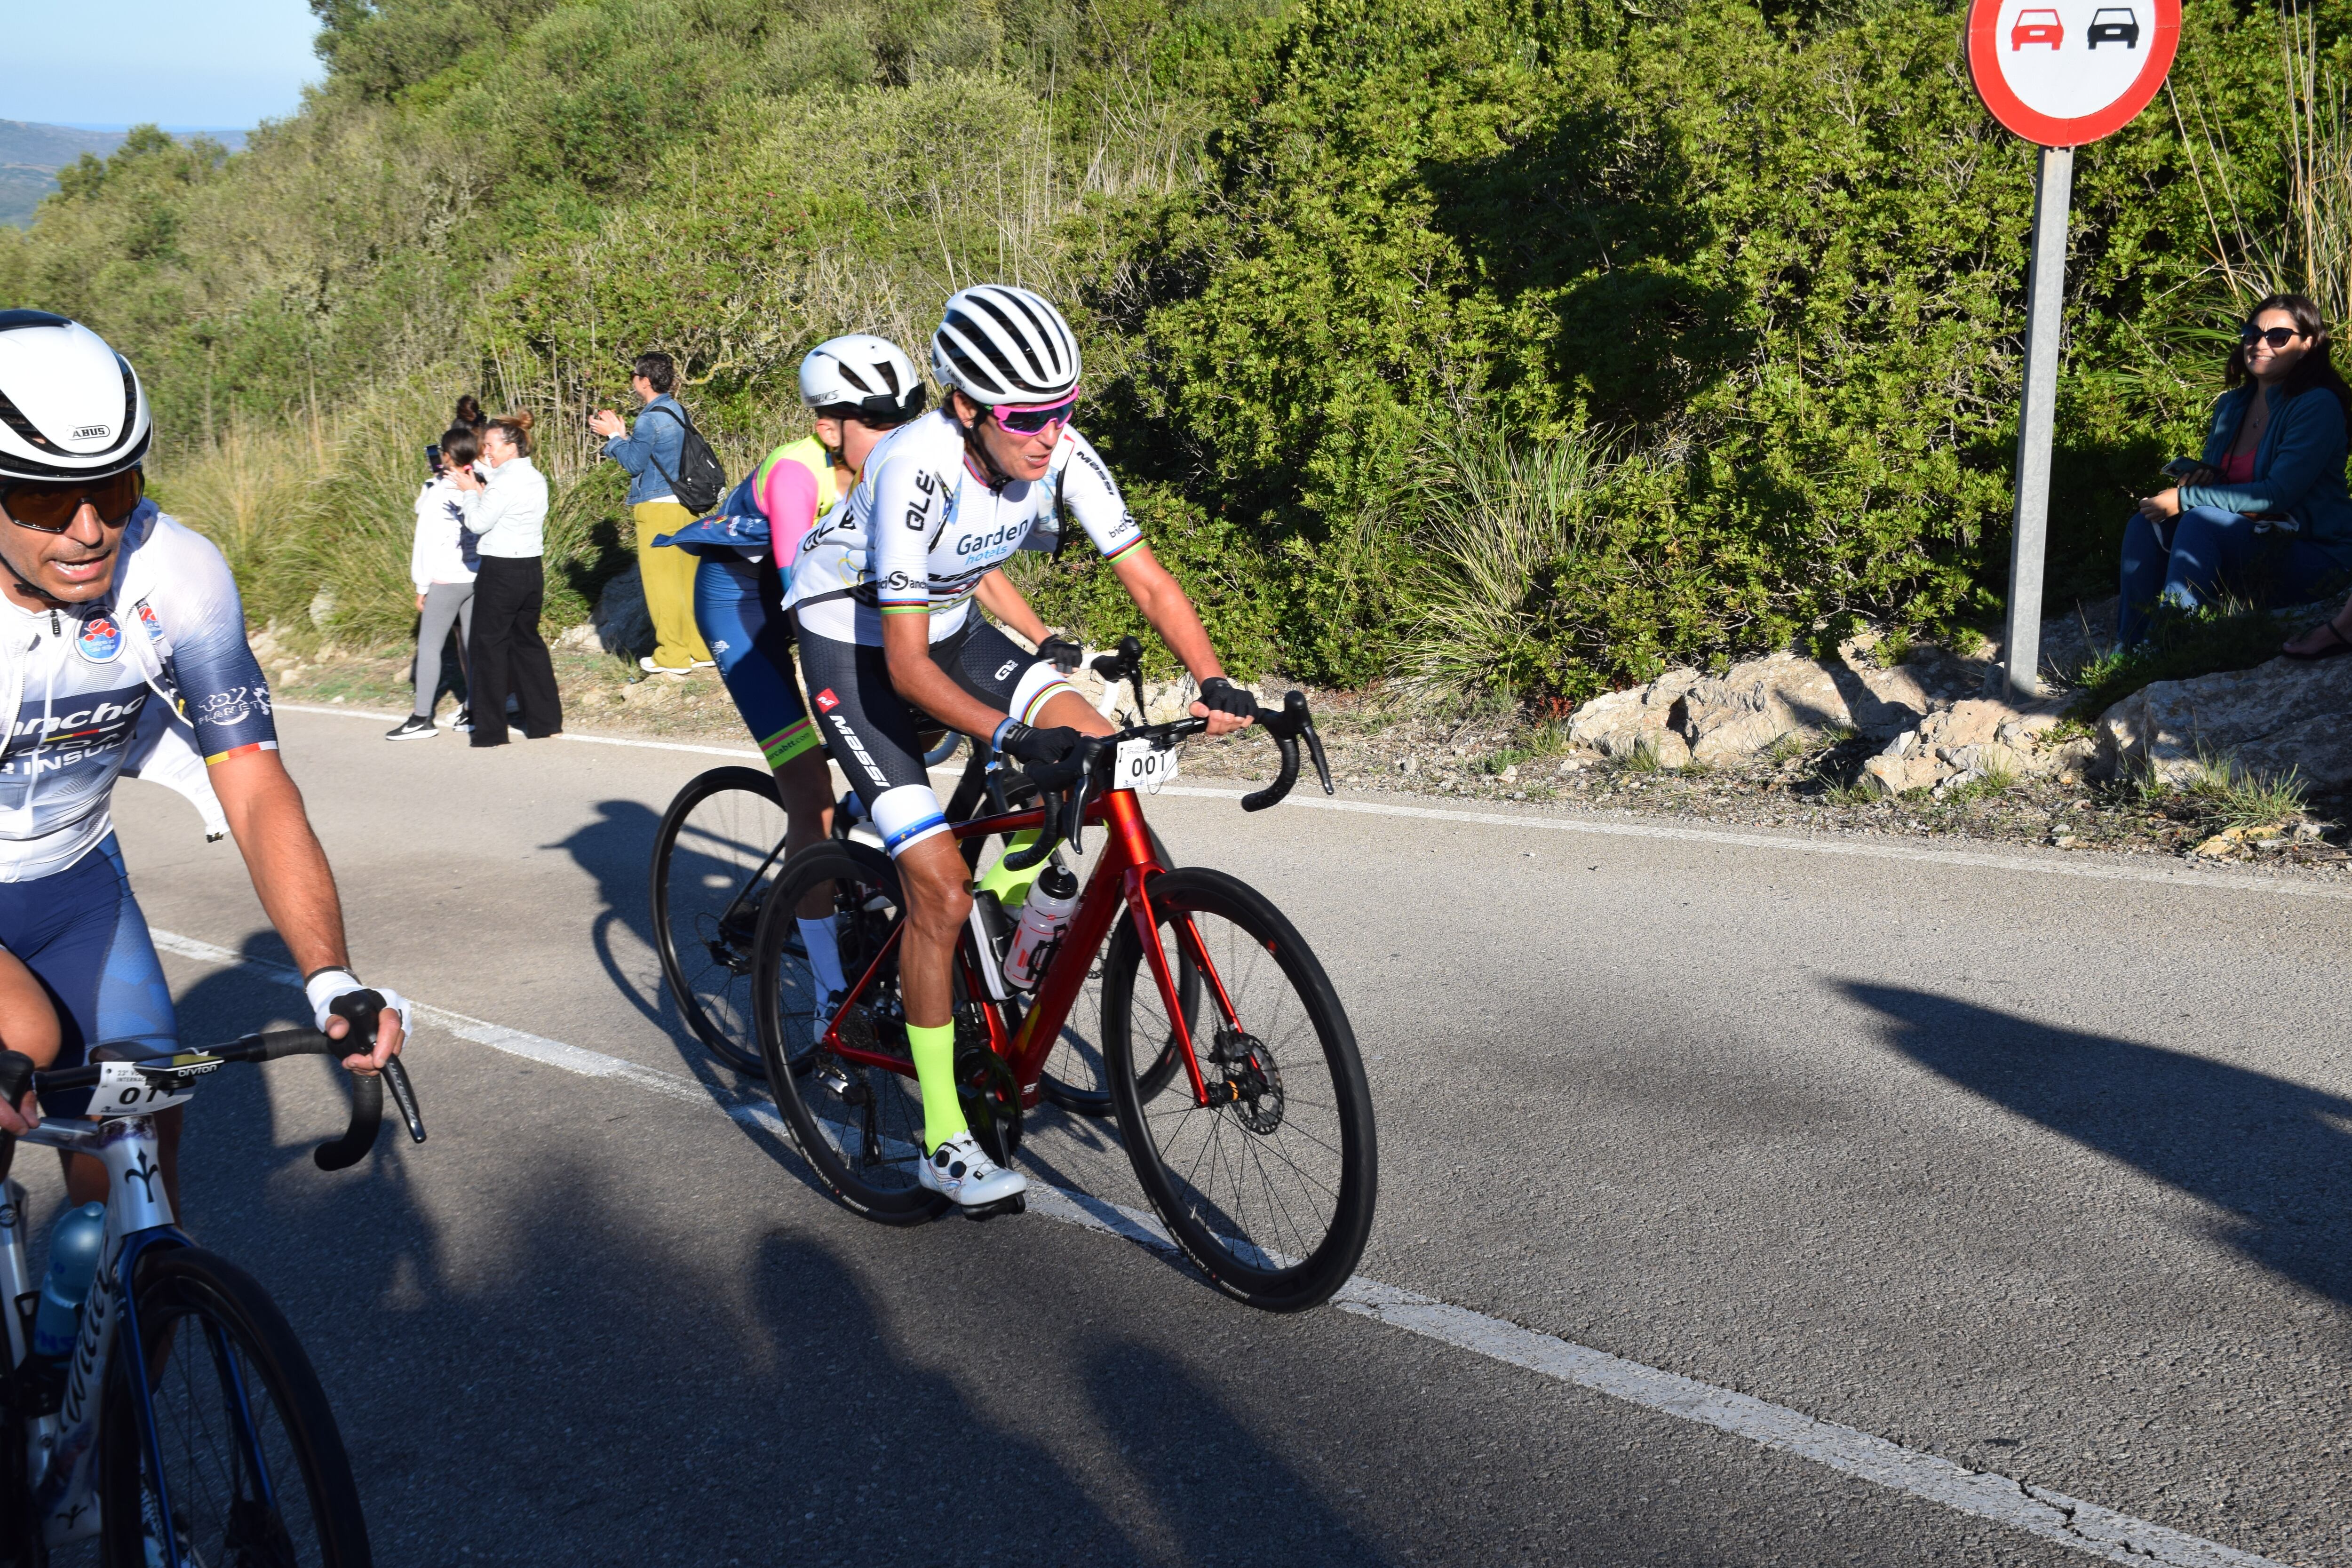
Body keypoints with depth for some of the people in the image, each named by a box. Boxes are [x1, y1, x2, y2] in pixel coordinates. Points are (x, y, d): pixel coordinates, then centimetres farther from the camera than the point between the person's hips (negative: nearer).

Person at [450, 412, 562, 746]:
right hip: (532, 569, 8)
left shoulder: (504, 481, -15)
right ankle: (546, 721, 17)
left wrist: (470, 491, -1)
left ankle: (491, 731, 3)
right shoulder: (537, 480, 11)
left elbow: (479, 523, -14)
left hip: (501, 572, -8)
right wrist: (480, 490, 7)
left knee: (488, 645, 1)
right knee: (527, 641, 16)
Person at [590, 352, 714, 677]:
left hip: (658, 507, -9)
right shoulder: (677, 411, 12)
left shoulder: (650, 419, -15)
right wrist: (621, 433, 16)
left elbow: (634, 463, -10)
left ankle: (673, 656, 3)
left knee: (662, 581, -1)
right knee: (688, 577, 12)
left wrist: (614, 436, 2)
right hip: (684, 504, 9)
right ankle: (701, 649, 15)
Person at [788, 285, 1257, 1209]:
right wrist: (1010, 734, -45)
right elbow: (907, 666, -32)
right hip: (857, 652, -6)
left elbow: (1148, 581, -15)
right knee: (941, 890, -14)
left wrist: (1216, 684, -29)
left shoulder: (1061, 456, -17)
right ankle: (944, 1143, -5)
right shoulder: (919, 469, -33)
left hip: (949, 629, 6)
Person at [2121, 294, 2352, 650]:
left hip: (2314, 558, -7)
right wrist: (2202, 475, -7)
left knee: (2201, 521, -30)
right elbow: (2211, 473, 19)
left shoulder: (2318, 406, -12)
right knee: (2145, 525, -13)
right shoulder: (2231, 405, 11)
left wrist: (2185, 499, -20)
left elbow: (2278, 495, -20)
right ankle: (2127, 650, -19)